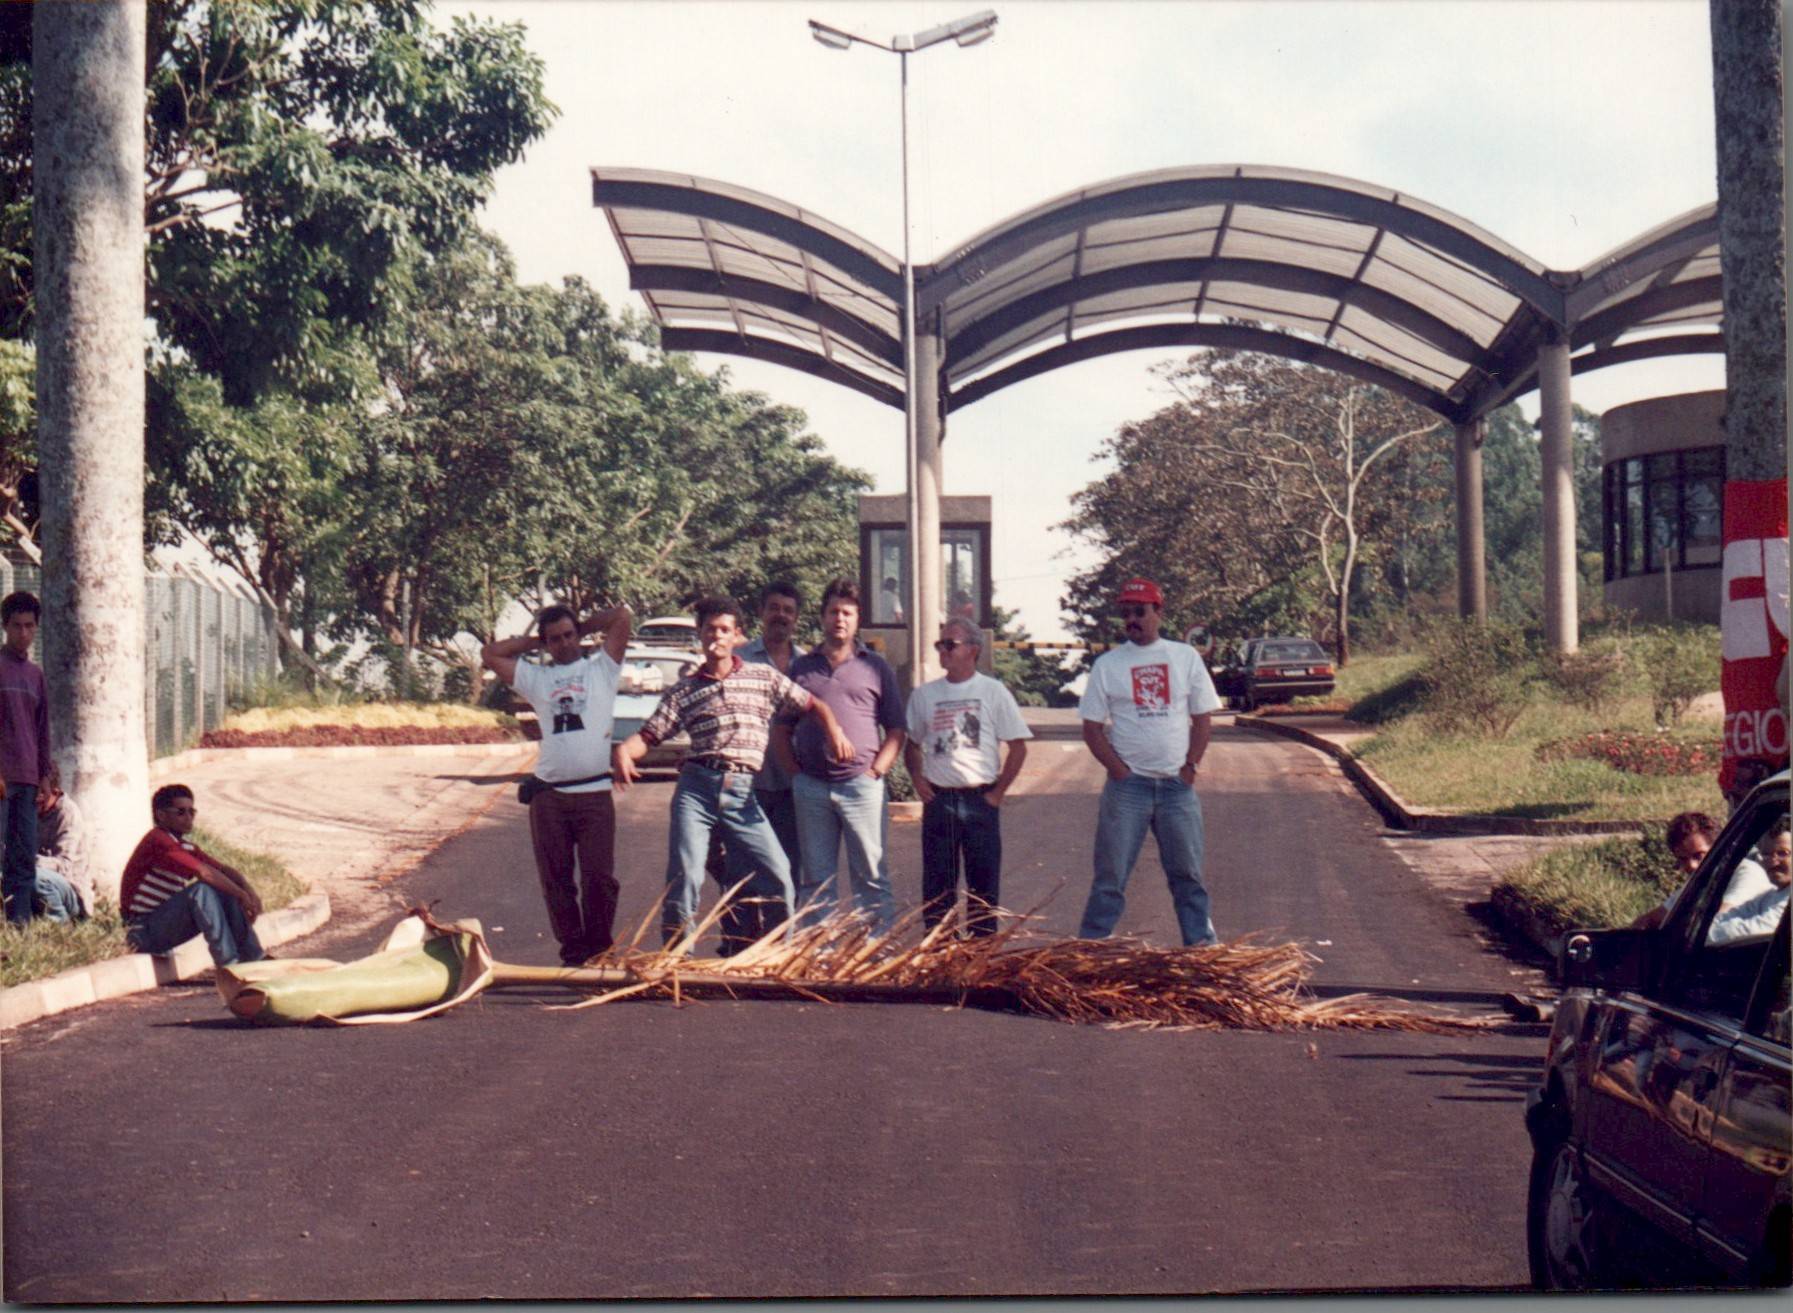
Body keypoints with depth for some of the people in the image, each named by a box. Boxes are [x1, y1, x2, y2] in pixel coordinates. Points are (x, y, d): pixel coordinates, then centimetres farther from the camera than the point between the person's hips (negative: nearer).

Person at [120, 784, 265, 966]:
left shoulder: (186, 847, 10)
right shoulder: (158, 840, -19)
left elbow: (223, 868, 4)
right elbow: (203, 872, -27)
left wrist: (249, 890, -16)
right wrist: (242, 896, -24)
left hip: (168, 924, 9)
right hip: (143, 931, -9)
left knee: (226, 892, -4)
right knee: (202, 890, -28)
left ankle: (253, 960, -6)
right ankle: (228, 964, -30)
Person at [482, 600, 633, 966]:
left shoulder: (600, 668, 10)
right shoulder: (535, 677, 15)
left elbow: (623, 616, 2)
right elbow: (489, 654, 15)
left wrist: (583, 627, 15)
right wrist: (532, 642, 17)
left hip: (594, 793, -2)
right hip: (548, 794, 2)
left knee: (600, 877, -4)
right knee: (556, 881, 5)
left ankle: (599, 950, 7)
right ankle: (573, 952, 13)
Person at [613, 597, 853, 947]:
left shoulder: (764, 677, 14)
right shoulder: (682, 691, 13)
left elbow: (812, 706, 16)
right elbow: (648, 736, 5)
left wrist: (833, 731, -5)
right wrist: (623, 751, -16)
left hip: (743, 795, 0)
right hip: (695, 789, 0)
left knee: (778, 876, -8)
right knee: (685, 875, -12)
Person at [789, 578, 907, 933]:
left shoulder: (876, 668, 8)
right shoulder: (801, 667, 12)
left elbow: (896, 731, 7)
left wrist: (875, 771, -5)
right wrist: (794, 770, 3)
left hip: (861, 785, -2)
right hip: (810, 787, 2)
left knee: (871, 875, -1)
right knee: (817, 879, 7)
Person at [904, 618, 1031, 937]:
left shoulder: (993, 692, 1)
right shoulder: (924, 694, 8)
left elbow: (1018, 746, 2)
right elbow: (911, 744, 16)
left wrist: (998, 792, -4)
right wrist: (917, 779, -1)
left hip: (981, 799, -2)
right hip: (938, 800, 2)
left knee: (984, 882, 3)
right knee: (936, 883, 4)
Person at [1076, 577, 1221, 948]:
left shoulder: (1185, 657, 5)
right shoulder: (1107, 664, 2)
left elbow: (1203, 719, 7)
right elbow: (1092, 728, 1)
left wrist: (1190, 768, -2)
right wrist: (1119, 771, -8)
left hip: (1178, 784, 1)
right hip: (1128, 786, -1)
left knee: (1188, 872, 8)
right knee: (1110, 873, -1)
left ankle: (1201, 945, 16)